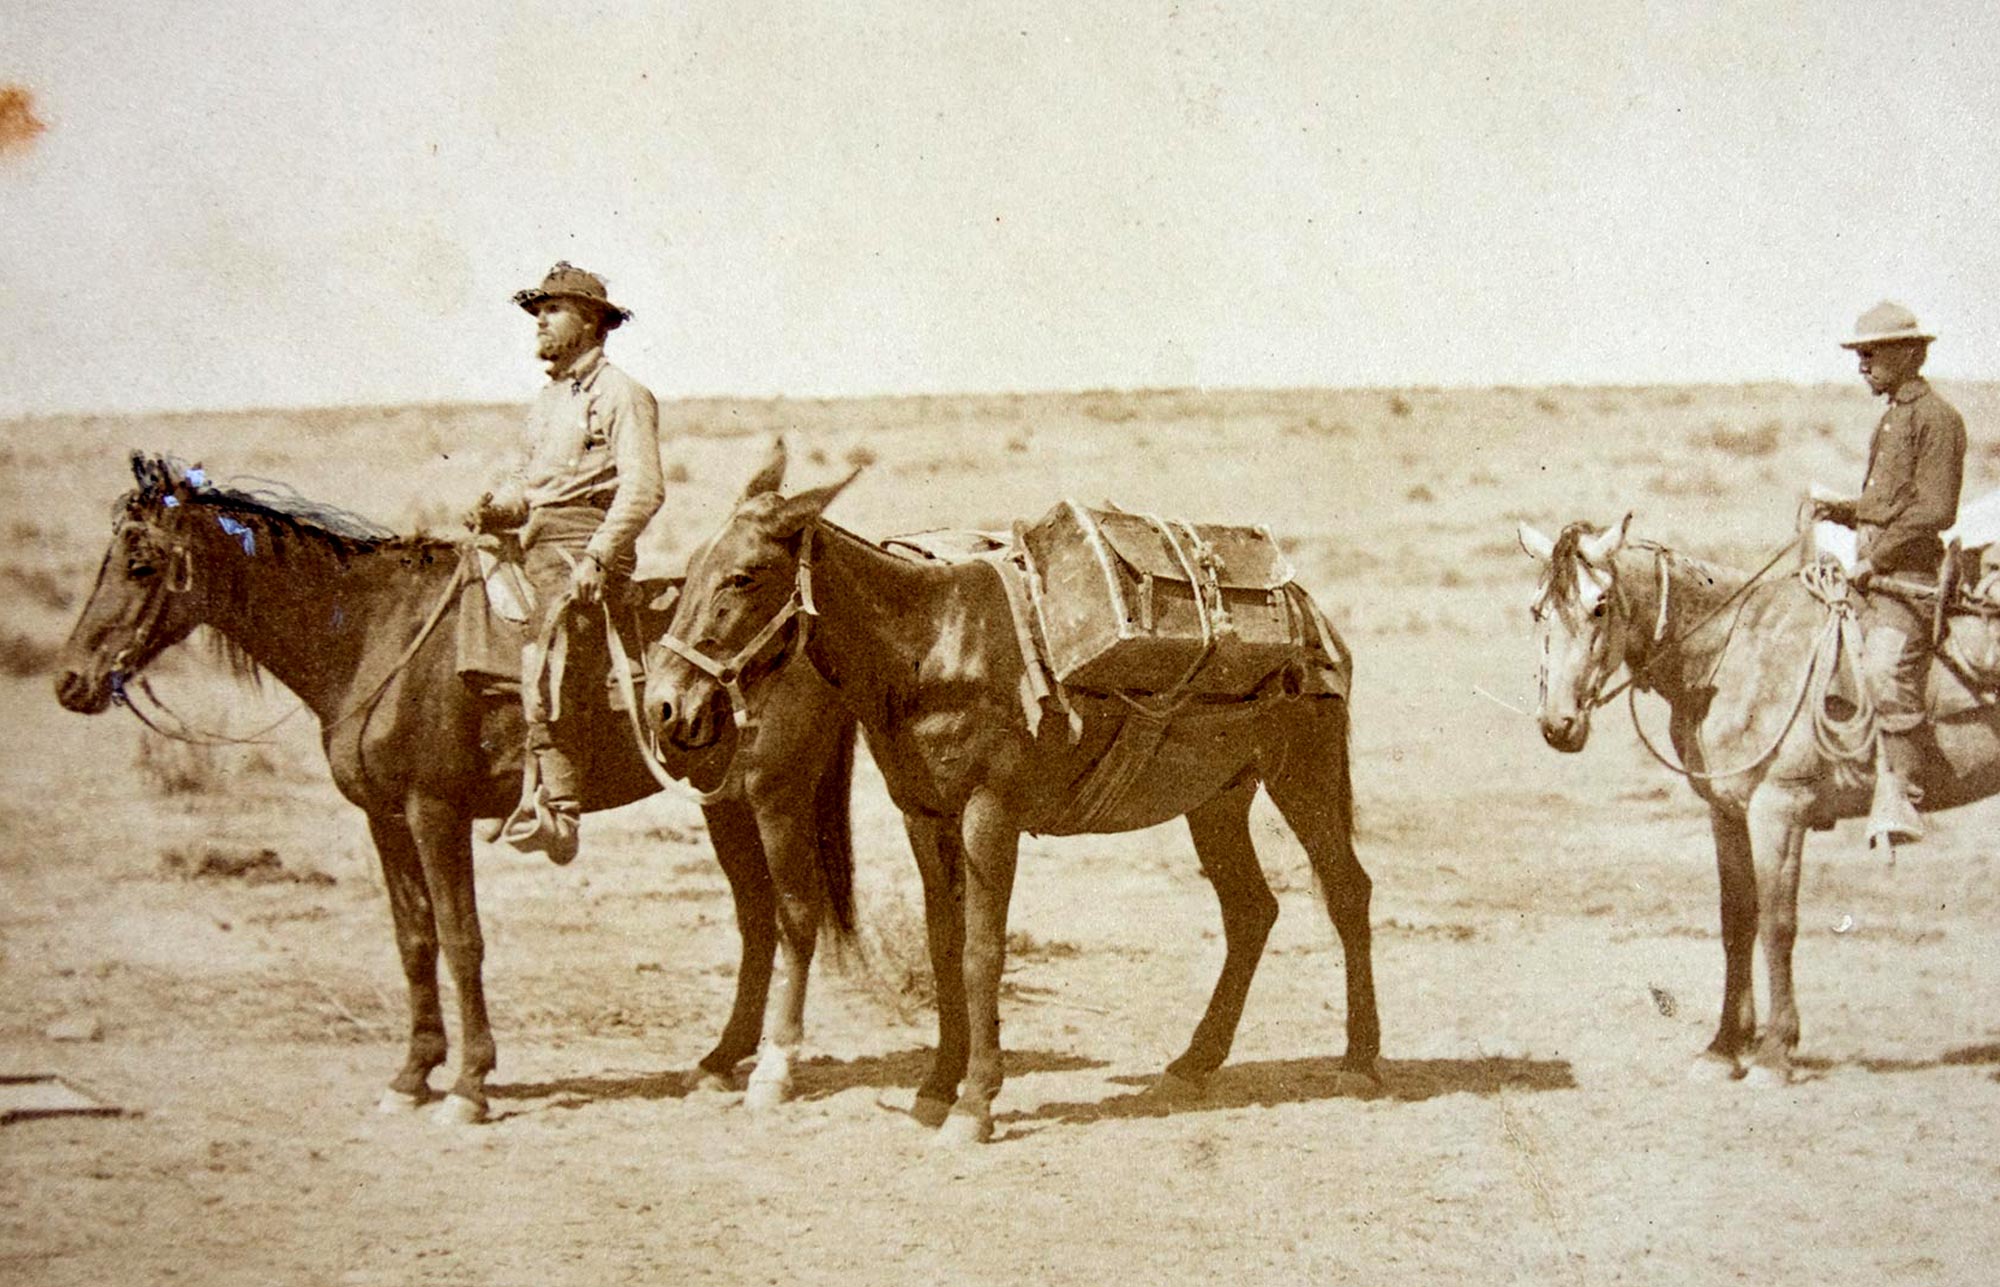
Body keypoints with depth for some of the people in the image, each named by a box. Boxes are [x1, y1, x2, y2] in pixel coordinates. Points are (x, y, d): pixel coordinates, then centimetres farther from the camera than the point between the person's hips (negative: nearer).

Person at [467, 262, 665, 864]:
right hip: (535, 547, 9)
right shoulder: (546, 399, 24)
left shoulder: (622, 395, -2)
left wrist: (596, 558, -24)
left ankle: (556, 811, -30)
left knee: (547, 664, -26)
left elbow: (643, 489, -13)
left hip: (586, 544, -9)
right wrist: (494, 509, 5)